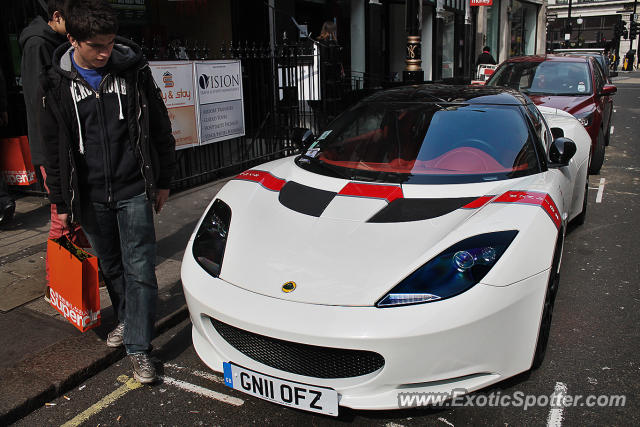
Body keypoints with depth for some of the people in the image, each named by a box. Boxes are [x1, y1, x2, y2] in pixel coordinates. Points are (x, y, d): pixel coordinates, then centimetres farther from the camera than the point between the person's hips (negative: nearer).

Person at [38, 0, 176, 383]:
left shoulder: (133, 69, -4)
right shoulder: (58, 82, -1)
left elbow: (160, 129, 3)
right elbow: (55, 146, 6)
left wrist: (163, 181, 5)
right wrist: (61, 201, 6)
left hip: (134, 190, -2)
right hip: (90, 196, 2)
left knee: (139, 268, -3)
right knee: (111, 266, 17)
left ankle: (139, 347, 6)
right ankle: (127, 319, 40)